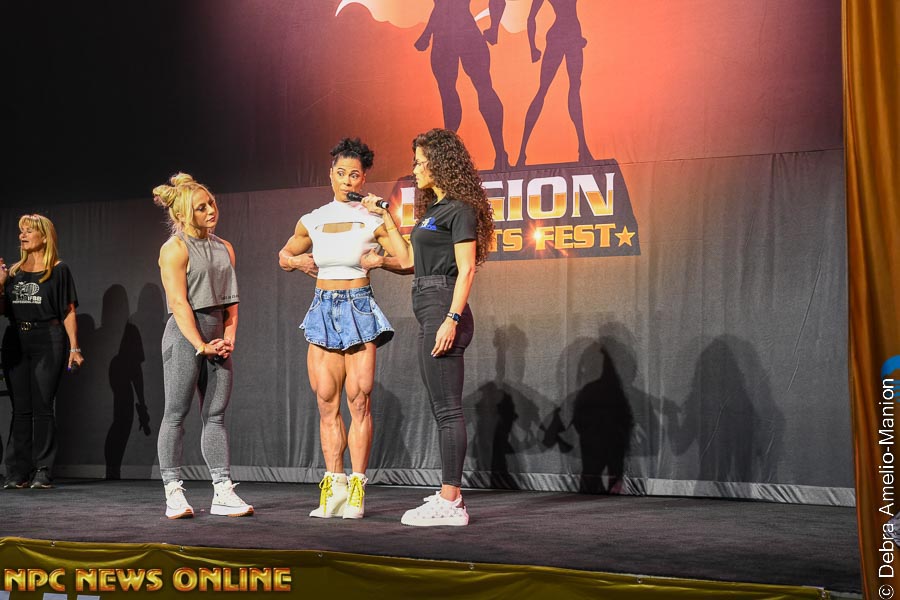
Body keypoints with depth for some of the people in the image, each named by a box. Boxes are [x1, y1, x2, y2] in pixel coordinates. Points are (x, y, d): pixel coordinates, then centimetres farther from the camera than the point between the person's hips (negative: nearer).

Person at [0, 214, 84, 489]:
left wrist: (74, 348, -8)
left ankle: (43, 472, -3)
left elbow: (69, 312, -1)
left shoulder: (59, 271, 3)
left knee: (42, 407, -6)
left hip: (47, 342, -4)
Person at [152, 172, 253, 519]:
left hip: (216, 337, 6)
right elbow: (179, 302, -12)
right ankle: (174, 493, 1)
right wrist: (201, 345, -15)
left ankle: (223, 493, 5)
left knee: (216, 415, 5)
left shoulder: (224, 248, 14)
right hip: (184, 335, -6)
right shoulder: (174, 249, -5)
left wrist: (229, 338, 0)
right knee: (176, 414, -2)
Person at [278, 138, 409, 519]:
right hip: (323, 309, 4)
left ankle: (356, 489, -3)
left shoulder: (372, 220, 0)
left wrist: (387, 219, -12)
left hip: (359, 307, -3)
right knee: (327, 402, 2)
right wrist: (299, 261, 4)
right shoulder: (313, 221, 10)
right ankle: (333, 487, 6)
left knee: (359, 399, -7)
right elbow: (284, 256, 25)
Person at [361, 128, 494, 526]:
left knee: (447, 409, -9)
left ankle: (449, 503, -8)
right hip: (429, 310, 10)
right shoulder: (433, 208, 20)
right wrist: (382, 261, 16)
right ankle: (449, 497, 14)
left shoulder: (460, 209, -9)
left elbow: (466, 269, -15)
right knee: (442, 408, 10)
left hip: (444, 309, -10)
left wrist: (452, 320, -22)